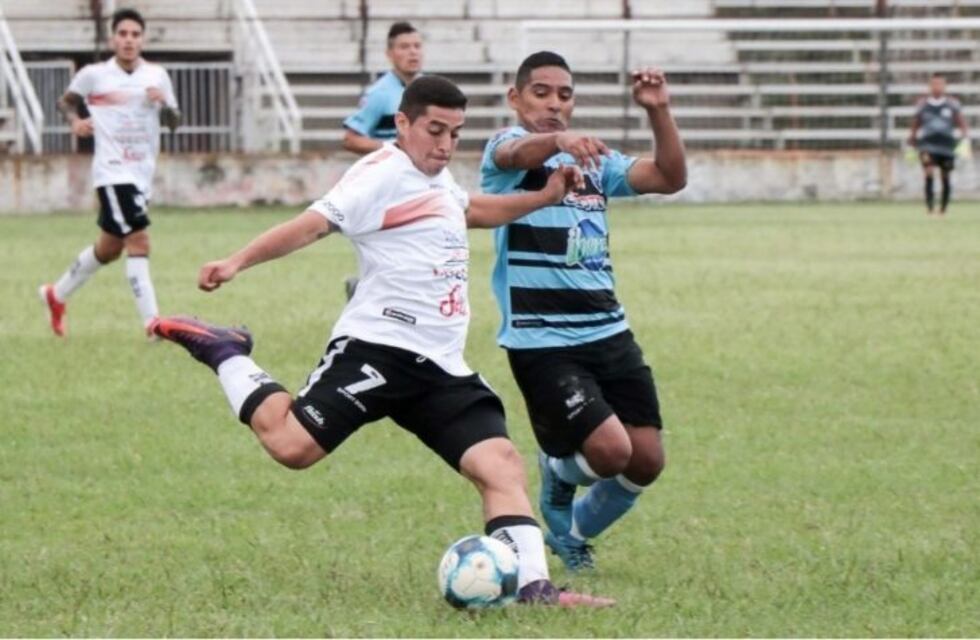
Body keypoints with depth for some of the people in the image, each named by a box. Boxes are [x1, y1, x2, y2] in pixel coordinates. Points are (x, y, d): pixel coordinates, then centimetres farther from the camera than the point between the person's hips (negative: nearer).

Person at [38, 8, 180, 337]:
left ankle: (57, 294, 39)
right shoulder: (94, 75, -4)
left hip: (142, 174, 6)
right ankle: (152, 322, -20)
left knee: (110, 247, 18)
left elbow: (173, 123, 7)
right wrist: (75, 120, -8)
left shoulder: (157, 76, 5)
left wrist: (164, 104, -15)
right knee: (138, 240, -18)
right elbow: (66, 100, 13)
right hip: (112, 171, -6)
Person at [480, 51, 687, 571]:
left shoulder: (594, 161, 16)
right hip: (542, 340, -6)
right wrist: (558, 140, -51)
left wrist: (659, 113, -11)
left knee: (646, 460, 2)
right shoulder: (505, 148, -3)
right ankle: (557, 471, 18)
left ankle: (573, 535, 30)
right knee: (610, 450, -19)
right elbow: (517, 154, -29)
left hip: (609, 332, 6)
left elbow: (670, 178, 5)